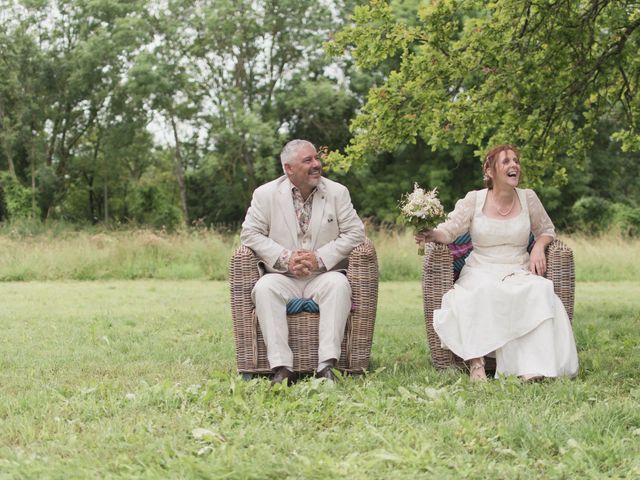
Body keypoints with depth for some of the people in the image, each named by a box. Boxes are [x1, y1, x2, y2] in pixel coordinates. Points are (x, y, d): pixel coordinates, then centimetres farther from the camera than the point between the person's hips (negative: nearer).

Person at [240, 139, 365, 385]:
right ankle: (282, 367, -38)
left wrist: (320, 258, -13)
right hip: (283, 278, 0)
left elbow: (355, 232, 1)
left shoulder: (337, 192, 8)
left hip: (323, 276, 0)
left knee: (339, 285, -34)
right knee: (264, 288, -33)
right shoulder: (265, 194, 6)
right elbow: (250, 233, 0)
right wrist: (286, 258, -15)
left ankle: (327, 365, -39)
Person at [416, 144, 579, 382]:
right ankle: (476, 362, -39)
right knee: (484, 293, -38)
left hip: (519, 272, 2)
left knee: (540, 289, -32)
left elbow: (547, 231, 19)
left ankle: (534, 366, -40)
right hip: (481, 272, -2)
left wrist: (538, 247, -3)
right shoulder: (474, 200, 2)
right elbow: (448, 230, -4)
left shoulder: (528, 198, 8)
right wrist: (431, 234, -27)